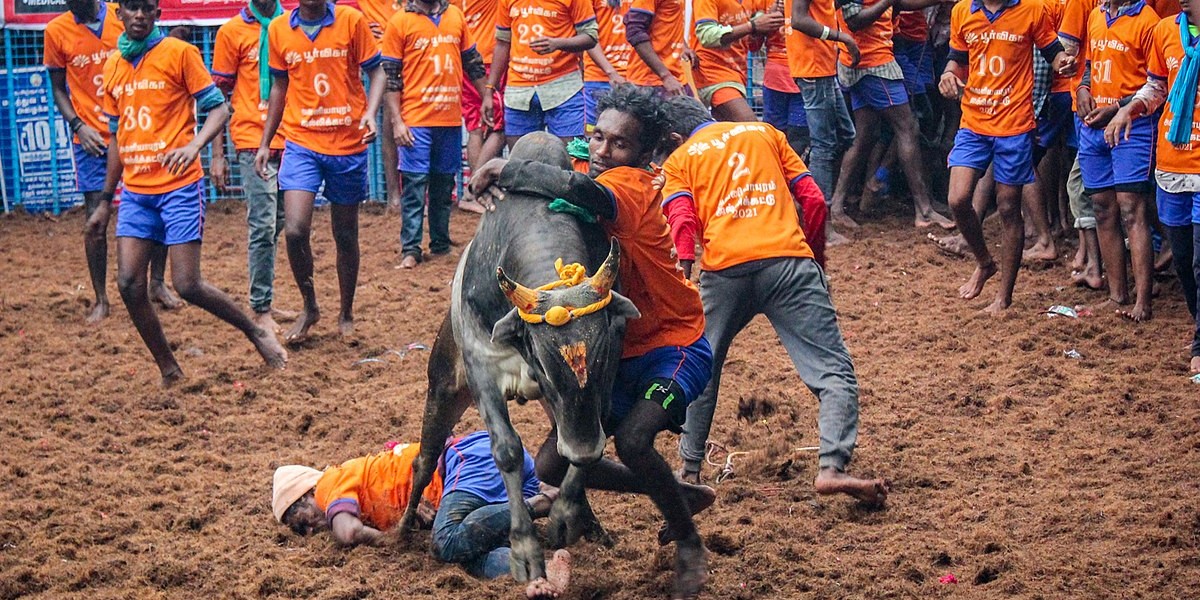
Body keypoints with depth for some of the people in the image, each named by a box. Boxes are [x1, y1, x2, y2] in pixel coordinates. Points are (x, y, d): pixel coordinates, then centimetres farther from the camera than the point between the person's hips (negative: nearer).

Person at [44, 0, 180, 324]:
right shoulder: (56, 31, -1)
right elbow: (58, 89, 7)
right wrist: (78, 126, -8)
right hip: (92, 140, -1)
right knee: (96, 222, -3)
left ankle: (157, 284, 22)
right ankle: (101, 300, 11)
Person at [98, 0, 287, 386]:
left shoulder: (179, 53, -5)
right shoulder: (113, 66, 12)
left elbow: (218, 108, -6)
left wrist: (194, 145, -25)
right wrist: (106, 198, 21)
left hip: (179, 186, -5)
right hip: (135, 191, 6)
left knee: (187, 285, -9)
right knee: (129, 284, -4)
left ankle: (257, 333, 13)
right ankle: (169, 372, 9)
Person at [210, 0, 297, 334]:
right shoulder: (232, 31, 0)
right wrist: (217, 155, -3)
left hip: (290, 141, 4)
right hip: (253, 142, -4)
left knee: (275, 225, 10)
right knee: (263, 226, -7)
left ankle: (265, 302, 18)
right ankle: (260, 310, -2)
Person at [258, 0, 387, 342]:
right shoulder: (278, 29, 3)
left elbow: (376, 73, 0)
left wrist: (370, 112, -19)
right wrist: (265, 143, 15)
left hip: (348, 145, -1)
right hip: (302, 143, 1)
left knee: (346, 235, 10)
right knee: (294, 230, -14)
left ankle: (346, 315, 29)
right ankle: (309, 307, 10)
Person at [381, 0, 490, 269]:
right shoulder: (400, 22, -3)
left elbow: (472, 60, 20)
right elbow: (390, 76, -4)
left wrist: (486, 96, 20)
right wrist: (397, 122, -9)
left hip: (451, 118, 4)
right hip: (416, 121, -4)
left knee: (444, 185, 11)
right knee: (415, 185, -4)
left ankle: (441, 244, 20)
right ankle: (411, 250, -1)